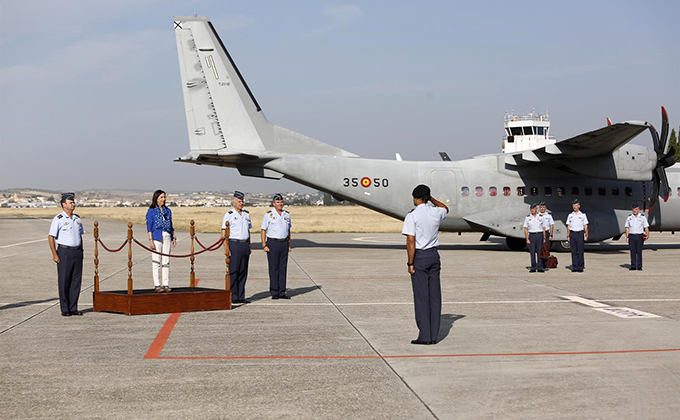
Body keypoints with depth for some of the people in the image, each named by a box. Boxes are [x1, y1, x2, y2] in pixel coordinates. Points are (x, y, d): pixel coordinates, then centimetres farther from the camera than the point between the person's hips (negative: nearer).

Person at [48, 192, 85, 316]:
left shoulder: (77, 219, 13)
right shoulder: (58, 219, -7)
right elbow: (50, 237, -8)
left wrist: (81, 251, 14)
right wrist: (54, 254, -13)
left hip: (77, 252, 6)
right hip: (64, 252, -6)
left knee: (76, 281, 5)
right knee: (64, 282, -1)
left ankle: (73, 308, 13)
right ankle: (64, 309, 6)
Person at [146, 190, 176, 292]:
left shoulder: (168, 211, 14)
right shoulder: (151, 211, 0)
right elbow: (149, 226, -4)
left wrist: (174, 238, 11)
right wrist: (151, 240, -12)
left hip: (167, 237, 5)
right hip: (156, 237, -4)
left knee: (166, 261, 4)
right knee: (156, 261, -2)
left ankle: (166, 284, 8)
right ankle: (157, 285, 2)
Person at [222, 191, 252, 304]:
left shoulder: (246, 214, 15)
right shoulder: (229, 215, -4)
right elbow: (224, 233, -8)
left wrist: (249, 246, 16)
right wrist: (227, 249, -16)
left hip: (245, 245, 6)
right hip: (234, 244, -6)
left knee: (243, 272, 7)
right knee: (233, 272, -5)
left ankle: (241, 297, 12)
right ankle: (233, 297, -1)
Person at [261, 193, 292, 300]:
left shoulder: (287, 215, 11)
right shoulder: (268, 215, -3)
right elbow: (263, 231, -3)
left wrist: (289, 245, 14)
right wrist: (264, 245, -10)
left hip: (284, 243, 5)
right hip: (272, 243, -5)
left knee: (283, 268, 5)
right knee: (274, 269, -2)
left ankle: (282, 292, 10)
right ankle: (274, 293, 2)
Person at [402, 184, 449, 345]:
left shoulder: (412, 216, -12)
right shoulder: (436, 212, 4)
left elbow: (411, 241, -16)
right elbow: (445, 208, 31)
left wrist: (410, 263, -12)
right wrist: (431, 199, 28)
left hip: (420, 256, -5)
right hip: (434, 254, 5)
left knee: (421, 297, -2)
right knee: (435, 296, 6)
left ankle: (424, 335, -3)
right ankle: (434, 335, 9)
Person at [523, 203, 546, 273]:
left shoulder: (541, 217, 6)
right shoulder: (527, 218, 5)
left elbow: (543, 228, 8)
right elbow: (526, 229, 4)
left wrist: (544, 238, 2)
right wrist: (527, 239, -4)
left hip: (540, 235, 0)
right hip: (532, 235, 0)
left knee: (540, 252, -1)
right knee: (532, 252, -1)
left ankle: (540, 268, 2)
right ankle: (533, 268, 5)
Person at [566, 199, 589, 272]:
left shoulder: (583, 215, 5)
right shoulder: (570, 215, 12)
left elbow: (585, 226, 3)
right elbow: (568, 226, 11)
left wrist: (586, 235, -5)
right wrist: (568, 236, 4)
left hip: (580, 233, -2)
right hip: (572, 234, 2)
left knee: (580, 251, -4)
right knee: (574, 251, 1)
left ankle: (581, 267, 0)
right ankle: (574, 267, 4)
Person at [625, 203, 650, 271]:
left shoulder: (642, 217, 2)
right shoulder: (629, 218, 8)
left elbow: (646, 227, -2)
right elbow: (627, 228, 8)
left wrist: (647, 235, -16)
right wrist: (627, 237, 1)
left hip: (639, 236, -2)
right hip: (631, 236, 2)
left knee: (639, 252, -2)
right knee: (632, 252, 2)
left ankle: (639, 266, 2)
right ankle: (633, 266, 6)